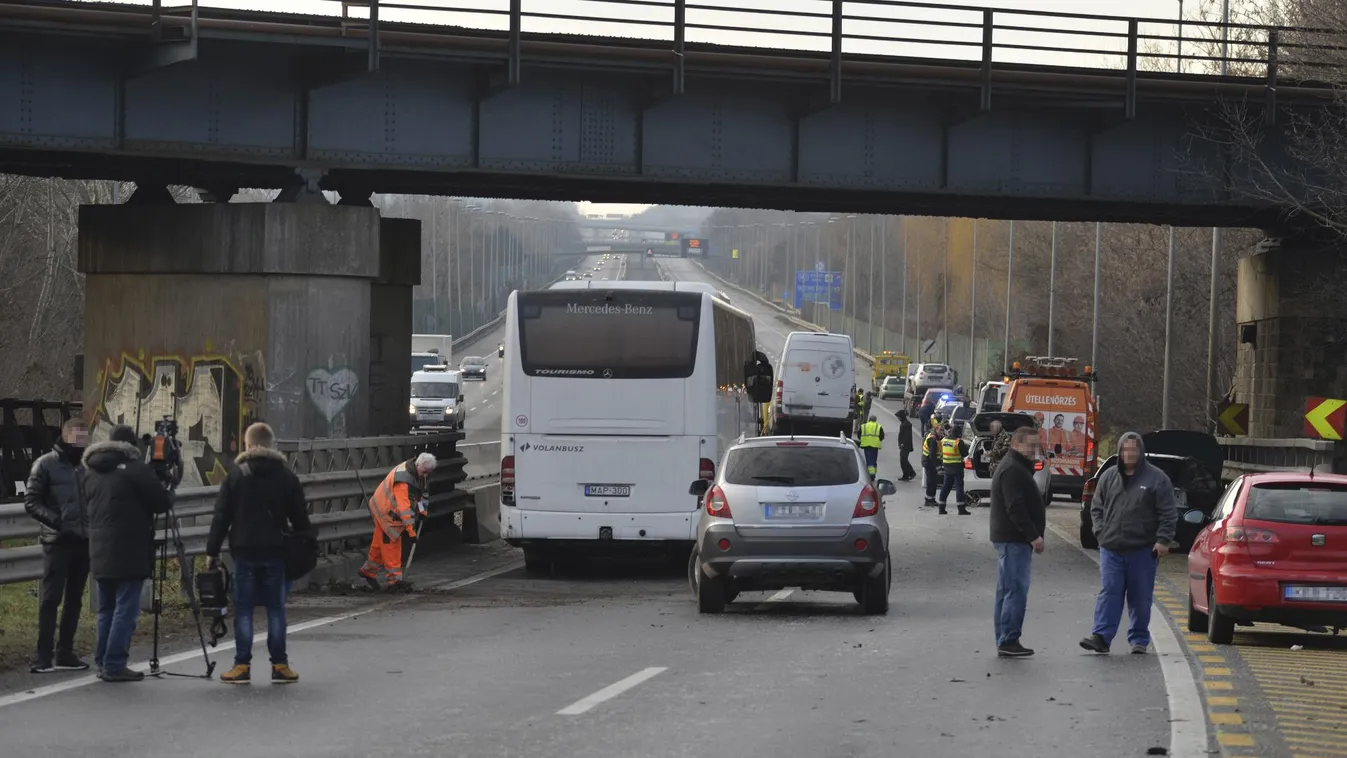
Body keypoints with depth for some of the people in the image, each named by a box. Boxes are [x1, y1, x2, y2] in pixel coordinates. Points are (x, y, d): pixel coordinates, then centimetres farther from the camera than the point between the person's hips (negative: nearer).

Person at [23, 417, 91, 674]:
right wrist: (54, 520, -19)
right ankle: (44, 655, -5)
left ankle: (65, 653, 13)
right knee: (50, 598, -6)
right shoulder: (45, 465, -3)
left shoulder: (87, 465, 10)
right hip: (58, 542, -5)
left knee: (74, 599, 7)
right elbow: (31, 502, -6)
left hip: (84, 541, 5)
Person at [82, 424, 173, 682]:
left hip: (99, 552, 7)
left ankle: (102, 663, 17)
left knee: (106, 609, 15)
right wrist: (166, 497, 11)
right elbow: (162, 502, -9)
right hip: (129, 554, -7)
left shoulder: (91, 470, 11)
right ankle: (114, 665, -8)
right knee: (125, 609, -4)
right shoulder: (135, 467, -11)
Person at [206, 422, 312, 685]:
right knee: (276, 609, 6)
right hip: (276, 552, 1)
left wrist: (212, 551, 5)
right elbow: (300, 518, 7)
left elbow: (221, 517, -1)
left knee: (243, 610, 2)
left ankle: (242, 665, 0)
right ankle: (279, 665, 5)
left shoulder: (236, 476, -1)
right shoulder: (287, 477, 4)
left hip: (245, 552, -1)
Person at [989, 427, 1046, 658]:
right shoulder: (1013, 470, -15)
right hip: (1014, 539, -11)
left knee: (1007, 591, 13)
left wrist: (1033, 534, 20)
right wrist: (1033, 535, -23)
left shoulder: (1017, 468, 20)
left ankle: (1004, 641, 18)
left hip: (1008, 538, 11)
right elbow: (1016, 508, -23)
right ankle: (1008, 641, -13)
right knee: (1016, 590, -12)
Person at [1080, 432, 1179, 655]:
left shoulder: (1156, 478, 0)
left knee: (1141, 598, 5)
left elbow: (1169, 513, -2)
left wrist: (1163, 540, -10)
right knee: (1109, 593, -5)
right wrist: (1101, 532, 3)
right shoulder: (1108, 477, 10)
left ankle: (1139, 640, 14)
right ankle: (1101, 636, -9)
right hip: (1111, 549, 2)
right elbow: (1096, 507, 17)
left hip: (1143, 551, -2)